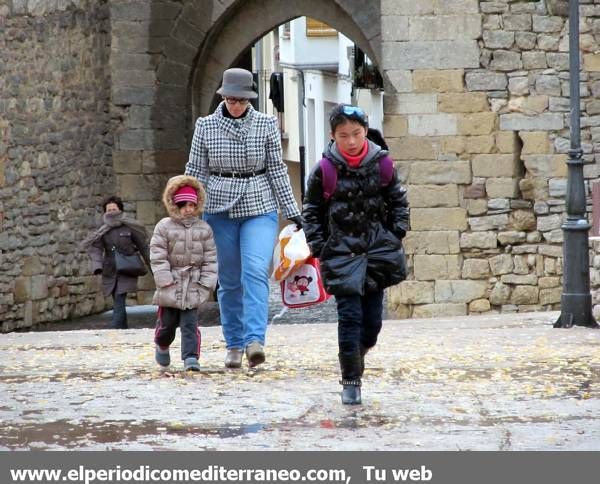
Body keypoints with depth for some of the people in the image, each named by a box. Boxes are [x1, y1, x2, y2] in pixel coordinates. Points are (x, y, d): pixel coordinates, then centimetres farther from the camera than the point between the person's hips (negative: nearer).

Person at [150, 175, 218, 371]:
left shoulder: (204, 229, 4)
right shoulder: (164, 227, -3)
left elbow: (210, 258, 5)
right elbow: (158, 257, -6)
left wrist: (206, 283, -3)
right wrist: (166, 280, -13)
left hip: (193, 286, 1)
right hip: (171, 285, -1)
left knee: (190, 324, -5)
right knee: (167, 321, 9)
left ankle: (190, 356, -8)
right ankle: (162, 346, 36)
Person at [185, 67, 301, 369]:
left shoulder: (266, 125, 1)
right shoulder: (206, 127, 1)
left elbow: (277, 171, 5)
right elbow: (196, 173, 5)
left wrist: (292, 213, 4)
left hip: (260, 208, -1)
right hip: (220, 210, 1)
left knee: (256, 272, -18)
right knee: (229, 281, 5)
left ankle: (255, 341, -27)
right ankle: (234, 345, 16)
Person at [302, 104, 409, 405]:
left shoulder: (382, 164, 0)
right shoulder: (325, 170, -5)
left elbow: (398, 201, 12)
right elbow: (311, 210, 5)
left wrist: (396, 235, 3)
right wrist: (318, 245, -3)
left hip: (377, 249, 2)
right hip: (342, 252, -2)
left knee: (372, 318, 4)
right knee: (350, 316, -8)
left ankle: (354, 359, 29)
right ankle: (351, 381, -2)